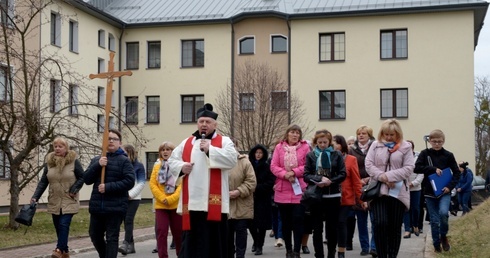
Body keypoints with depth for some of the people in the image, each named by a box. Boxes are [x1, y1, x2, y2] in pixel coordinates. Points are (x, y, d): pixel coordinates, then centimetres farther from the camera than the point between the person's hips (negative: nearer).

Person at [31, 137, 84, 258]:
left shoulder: (74, 161, -8)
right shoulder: (49, 162, 2)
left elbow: (82, 178, -1)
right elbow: (43, 181, 4)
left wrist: (74, 190, -12)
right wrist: (35, 197, -5)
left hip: (69, 201, -4)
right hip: (54, 202, 4)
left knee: (64, 225, -15)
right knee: (58, 227, 8)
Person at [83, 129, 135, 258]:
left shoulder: (124, 160, -4)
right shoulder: (96, 160, 12)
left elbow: (129, 181, -13)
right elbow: (87, 179, 3)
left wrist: (108, 187, -19)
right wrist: (97, 165, -12)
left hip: (116, 206, -5)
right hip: (97, 205, 6)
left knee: (112, 238, -1)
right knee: (94, 235, 17)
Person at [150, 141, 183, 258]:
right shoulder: (157, 166, 8)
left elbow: (183, 184, -8)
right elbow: (152, 184, 1)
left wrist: (171, 199, -16)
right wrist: (162, 198, -11)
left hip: (176, 205, -1)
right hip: (161, 205, 2)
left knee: (178, 233, 7)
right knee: (161, 232, -3)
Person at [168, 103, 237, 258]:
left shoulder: (224, 141, 4)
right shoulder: (187, 143, 16)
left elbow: (232, 160, -11)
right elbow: (172, 160, 17)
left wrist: (209, 150, -16)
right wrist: (181, 167, -5)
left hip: (213, 201, -3)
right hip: (191, 201, 3)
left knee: (214, 238, 2)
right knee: (190, 238, 7)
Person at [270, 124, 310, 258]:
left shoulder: (305, 147, 2)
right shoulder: (279, 147, 5)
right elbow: (273, 166, 0)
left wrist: (294, 172, -15)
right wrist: (285, 174, -16)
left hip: (299, 190, -2)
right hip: (282, 191, 2)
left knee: (298, 220, -3)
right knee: (285, 222, 9)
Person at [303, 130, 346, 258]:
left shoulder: (337, 154, 2)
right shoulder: (311, 155, 3)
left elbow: (342, 174, -1)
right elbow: (306, 175, -2)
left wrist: (329, 181, -16)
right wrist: (320, 179, -18)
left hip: (333, 195, 0)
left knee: (332, 228, 6)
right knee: (317, 228, 3)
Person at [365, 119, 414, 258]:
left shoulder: (405, 147, 3)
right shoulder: (375, 145, 8)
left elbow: (408, 168, -5)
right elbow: (369, 164, 1)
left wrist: (389, 176, -14)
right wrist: (382, 177, -14)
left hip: (398, 192, 0)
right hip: (378, 190, 0)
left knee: (395, 227, 6)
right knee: (380, 223, -13)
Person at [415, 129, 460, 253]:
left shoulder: (448, 155, 0)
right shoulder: (425, 153, -1)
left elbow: (457, 173, 3)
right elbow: (417, 168, -10)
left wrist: (450, 186, -10)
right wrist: (433, 169, -18)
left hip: (444, 192, -1)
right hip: (430, 192, 1)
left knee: (443, 212, -23)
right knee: (434, 220, 4)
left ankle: (443, 236, 4)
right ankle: (436, 245, 19)